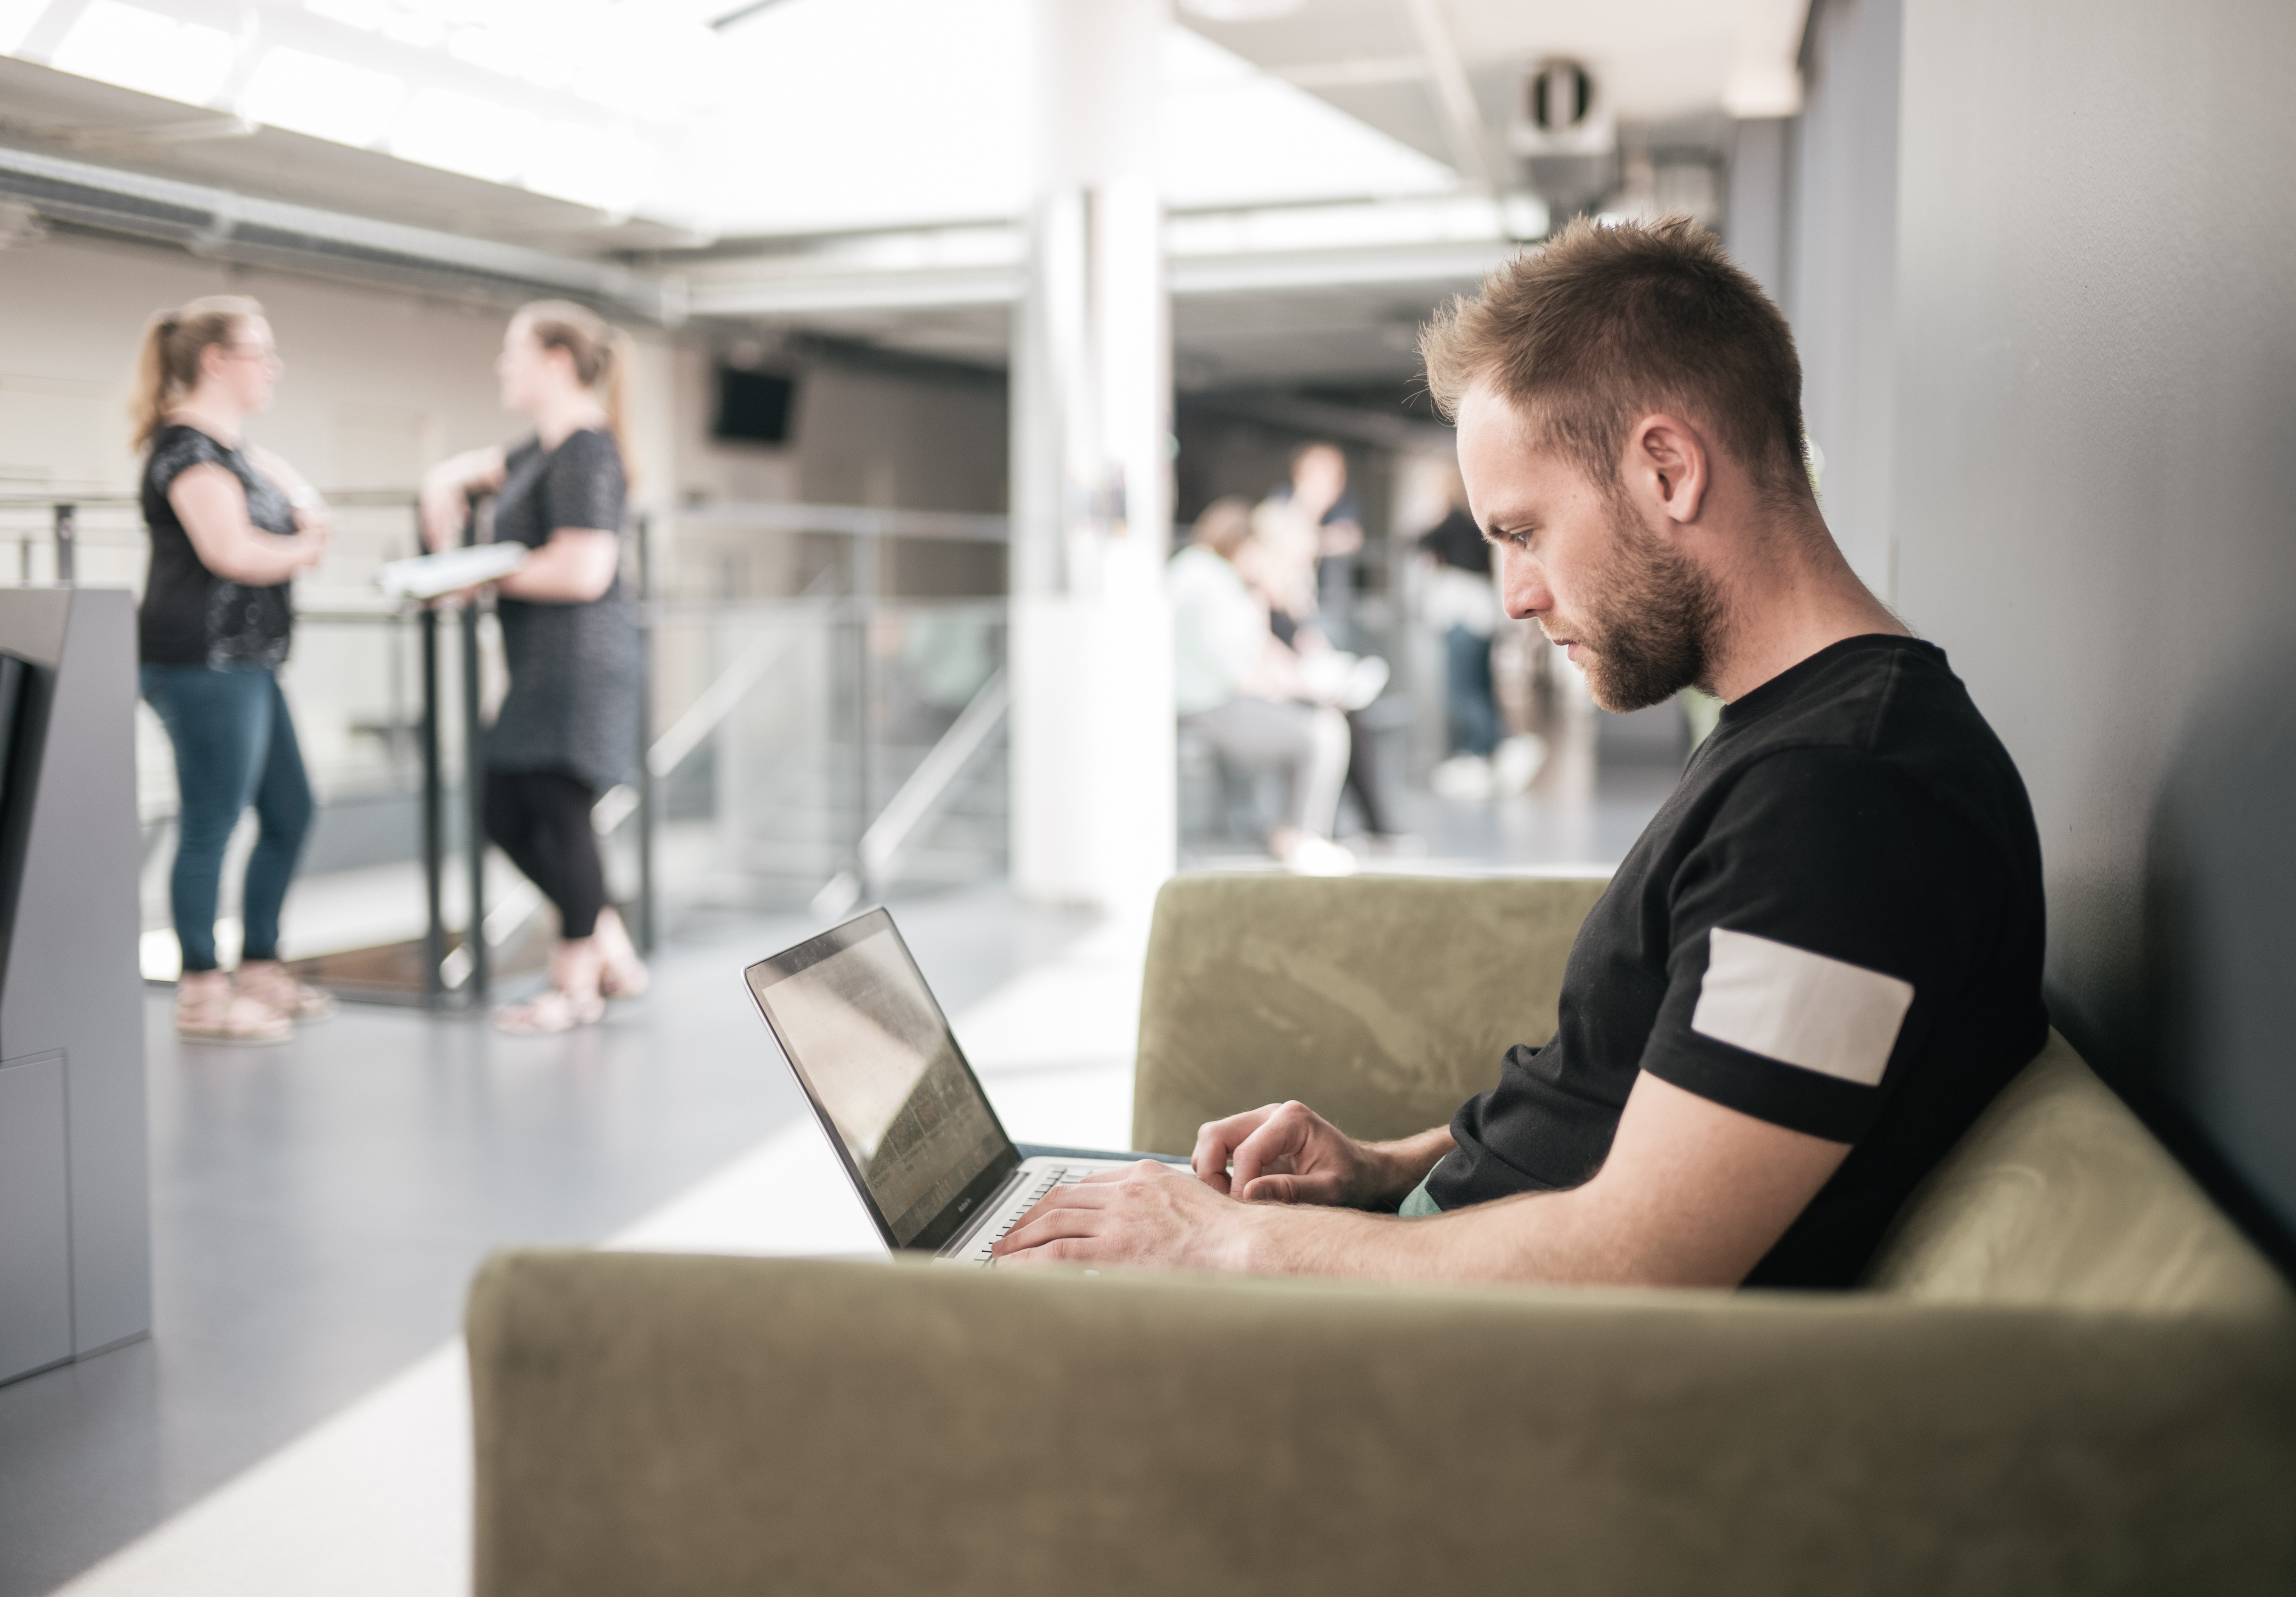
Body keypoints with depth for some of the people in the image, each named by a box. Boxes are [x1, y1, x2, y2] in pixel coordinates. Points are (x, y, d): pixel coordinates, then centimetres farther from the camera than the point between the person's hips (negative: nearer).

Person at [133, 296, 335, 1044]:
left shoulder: (230, 443, 18)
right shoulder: (189, 447, -13)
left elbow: (281, 478, 32)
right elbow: (231, 551, -25)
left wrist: (308, 515, 8)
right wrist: (304, 551, -6)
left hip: (245, 662, 11)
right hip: (203, 662, -11)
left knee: (290, 814, 14)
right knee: (210, 825, -6)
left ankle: (261, 968, 24)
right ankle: (201, 992, 2)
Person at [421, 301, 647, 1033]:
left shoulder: (584, 452, -13)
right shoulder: (545, 450, 18)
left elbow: (585, 572, -22)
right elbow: (455, 475, 32)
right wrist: (447, 486, 10)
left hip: (579, 662, -10)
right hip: (545, 669, 10)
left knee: (561, 813, -4)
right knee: (508, 816, 13)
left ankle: (575, 983, 9)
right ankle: (614, 955, 20)